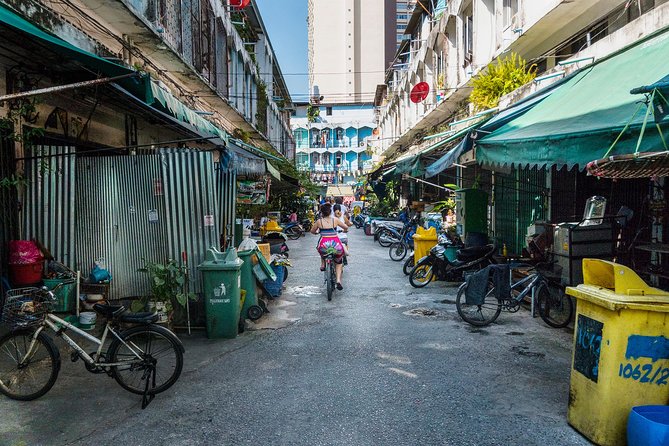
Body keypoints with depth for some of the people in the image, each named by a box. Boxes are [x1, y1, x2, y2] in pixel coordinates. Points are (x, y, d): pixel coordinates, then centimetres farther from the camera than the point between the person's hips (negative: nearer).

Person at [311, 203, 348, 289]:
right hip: (336, 245, 0)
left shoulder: (319, 221, 7)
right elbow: (346, 227, 17)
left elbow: (312, 231, 22)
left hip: (324, 245, 0)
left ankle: (323, 265, 32)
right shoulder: (335, 220, 7)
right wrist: (344, 231, 40)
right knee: (338, 262, 24)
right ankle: (338, 280, 6)